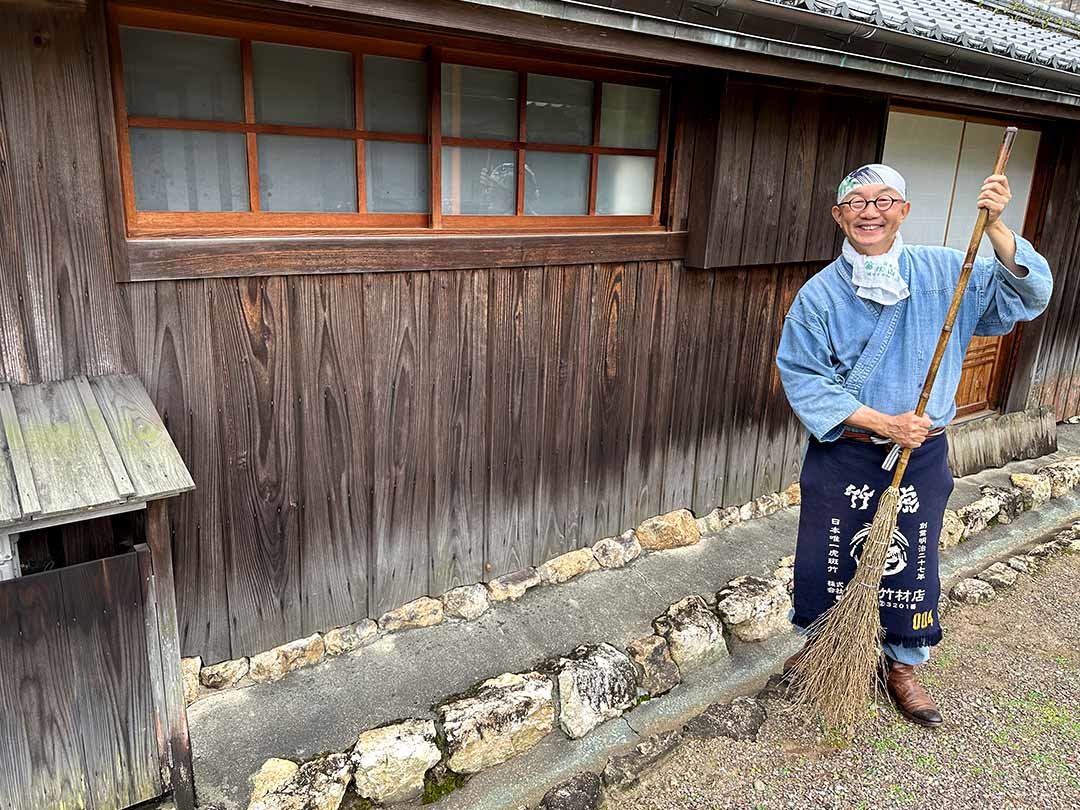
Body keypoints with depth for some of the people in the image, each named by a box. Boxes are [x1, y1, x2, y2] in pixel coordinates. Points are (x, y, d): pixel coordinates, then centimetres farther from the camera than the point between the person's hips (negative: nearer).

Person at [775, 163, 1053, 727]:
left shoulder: (947, 273, -2)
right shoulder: (820, 294, -9)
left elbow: (1024, 296, -5)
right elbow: (802, 378, -13)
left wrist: (995, 227, -20)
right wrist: (882, 422, -20)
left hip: (922, 458, 2)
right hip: (841, 456, -1)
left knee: (911, 563, 14)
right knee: (827, 558, 12)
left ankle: (902, 665, 38)